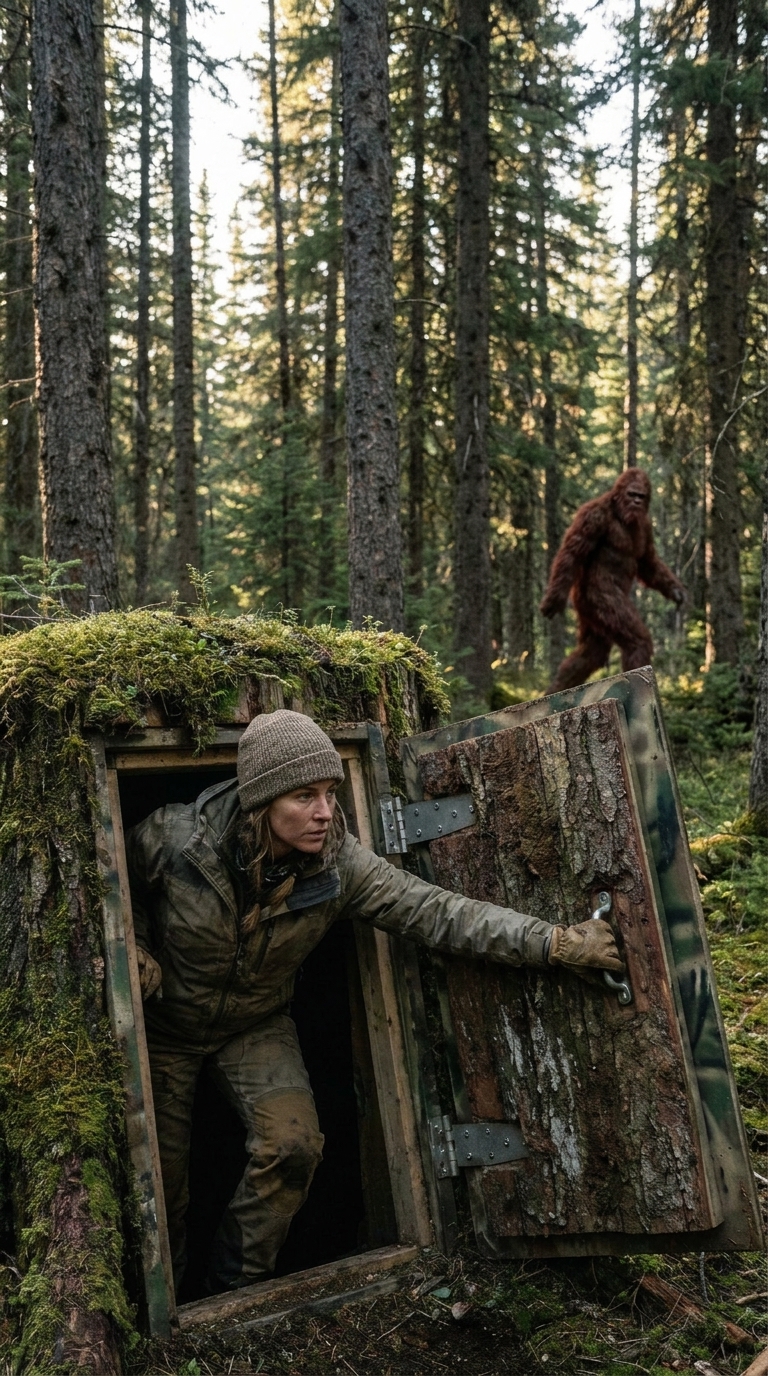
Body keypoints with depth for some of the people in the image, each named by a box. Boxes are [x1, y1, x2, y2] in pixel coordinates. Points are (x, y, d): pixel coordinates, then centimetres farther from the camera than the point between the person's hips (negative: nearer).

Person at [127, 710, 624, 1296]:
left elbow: (435, 911, -29)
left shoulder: (339, 864, -24)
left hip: (257, 1025, 2)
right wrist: (134, 948, -24)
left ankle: (237, 1286, 12)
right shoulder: (174, 837, -29)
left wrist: (558, 942, -36)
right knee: (163, 1172, 4)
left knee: (293, 1145, -15)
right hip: (166, 1024, -1)